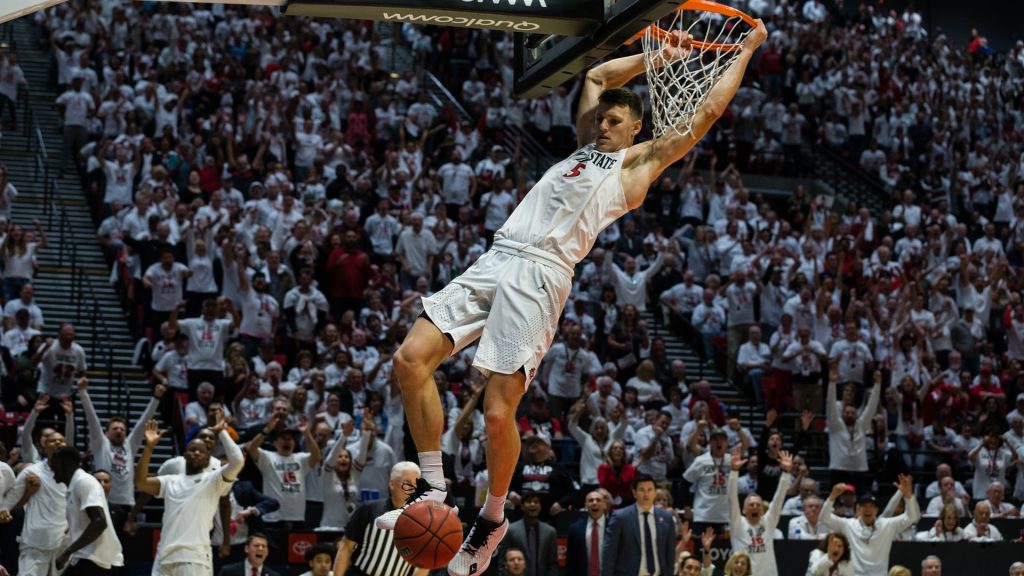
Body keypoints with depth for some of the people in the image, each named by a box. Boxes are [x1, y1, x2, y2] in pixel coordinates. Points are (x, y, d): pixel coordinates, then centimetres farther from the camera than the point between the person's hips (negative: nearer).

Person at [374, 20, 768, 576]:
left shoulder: (639, 162, 11)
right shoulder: (586, 145, 29)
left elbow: (705, 113, 11)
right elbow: (597, 75, 41)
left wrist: (747, 50, 18)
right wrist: (658, 56, 39)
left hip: (540, 275, -7)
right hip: (494, 261, 7)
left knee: (498, 414, -12)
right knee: (411, 358, -8)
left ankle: (492, 518, 11)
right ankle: (433, 489, 2)